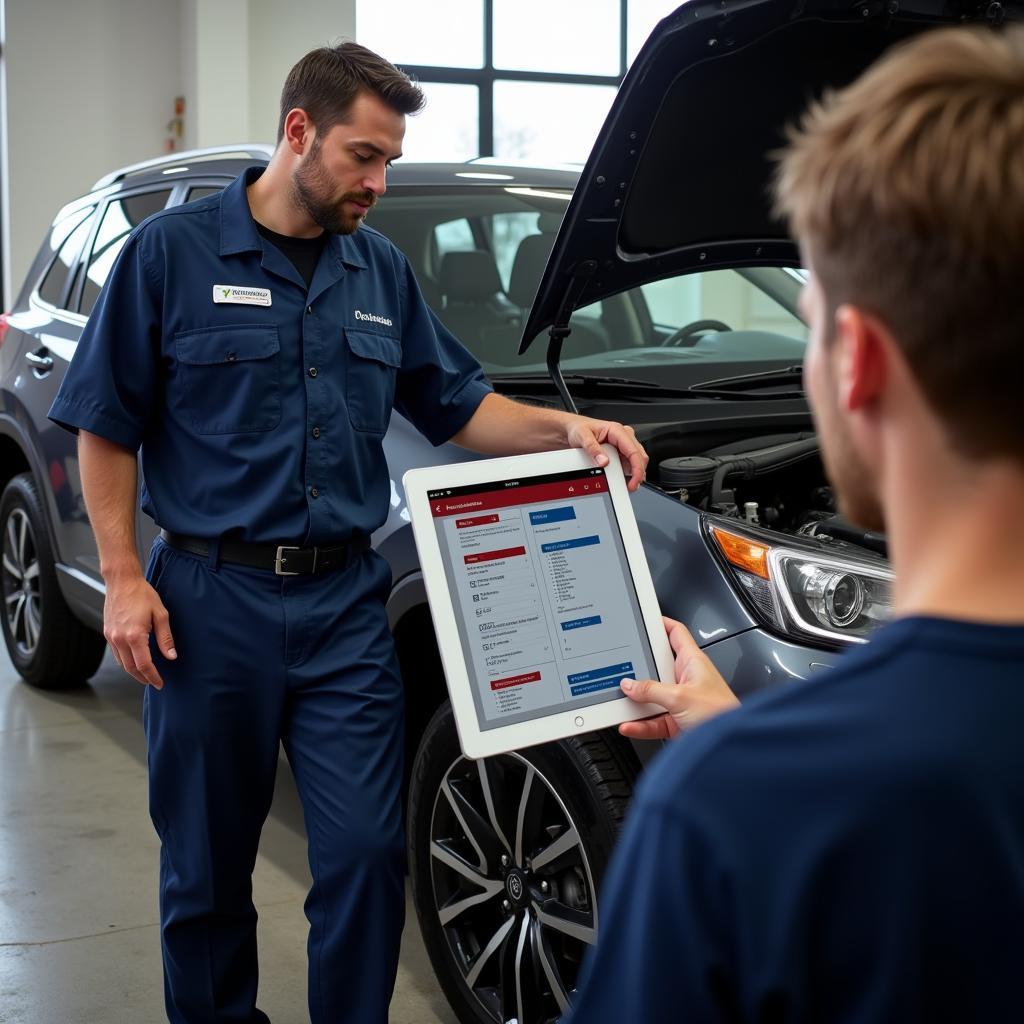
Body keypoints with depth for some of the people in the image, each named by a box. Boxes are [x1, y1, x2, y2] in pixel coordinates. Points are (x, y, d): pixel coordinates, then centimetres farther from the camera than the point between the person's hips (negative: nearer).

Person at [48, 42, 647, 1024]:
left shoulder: (381, 270, 10)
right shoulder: (173, 251, -3)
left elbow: (457, 406, 15)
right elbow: (105, 426, -3)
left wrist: (564, 428, -2)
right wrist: (123, 577, -10)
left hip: (345, 603, 3)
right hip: (210, 599, -3)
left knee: (367, 852, -1)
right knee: (206, 862, 11)